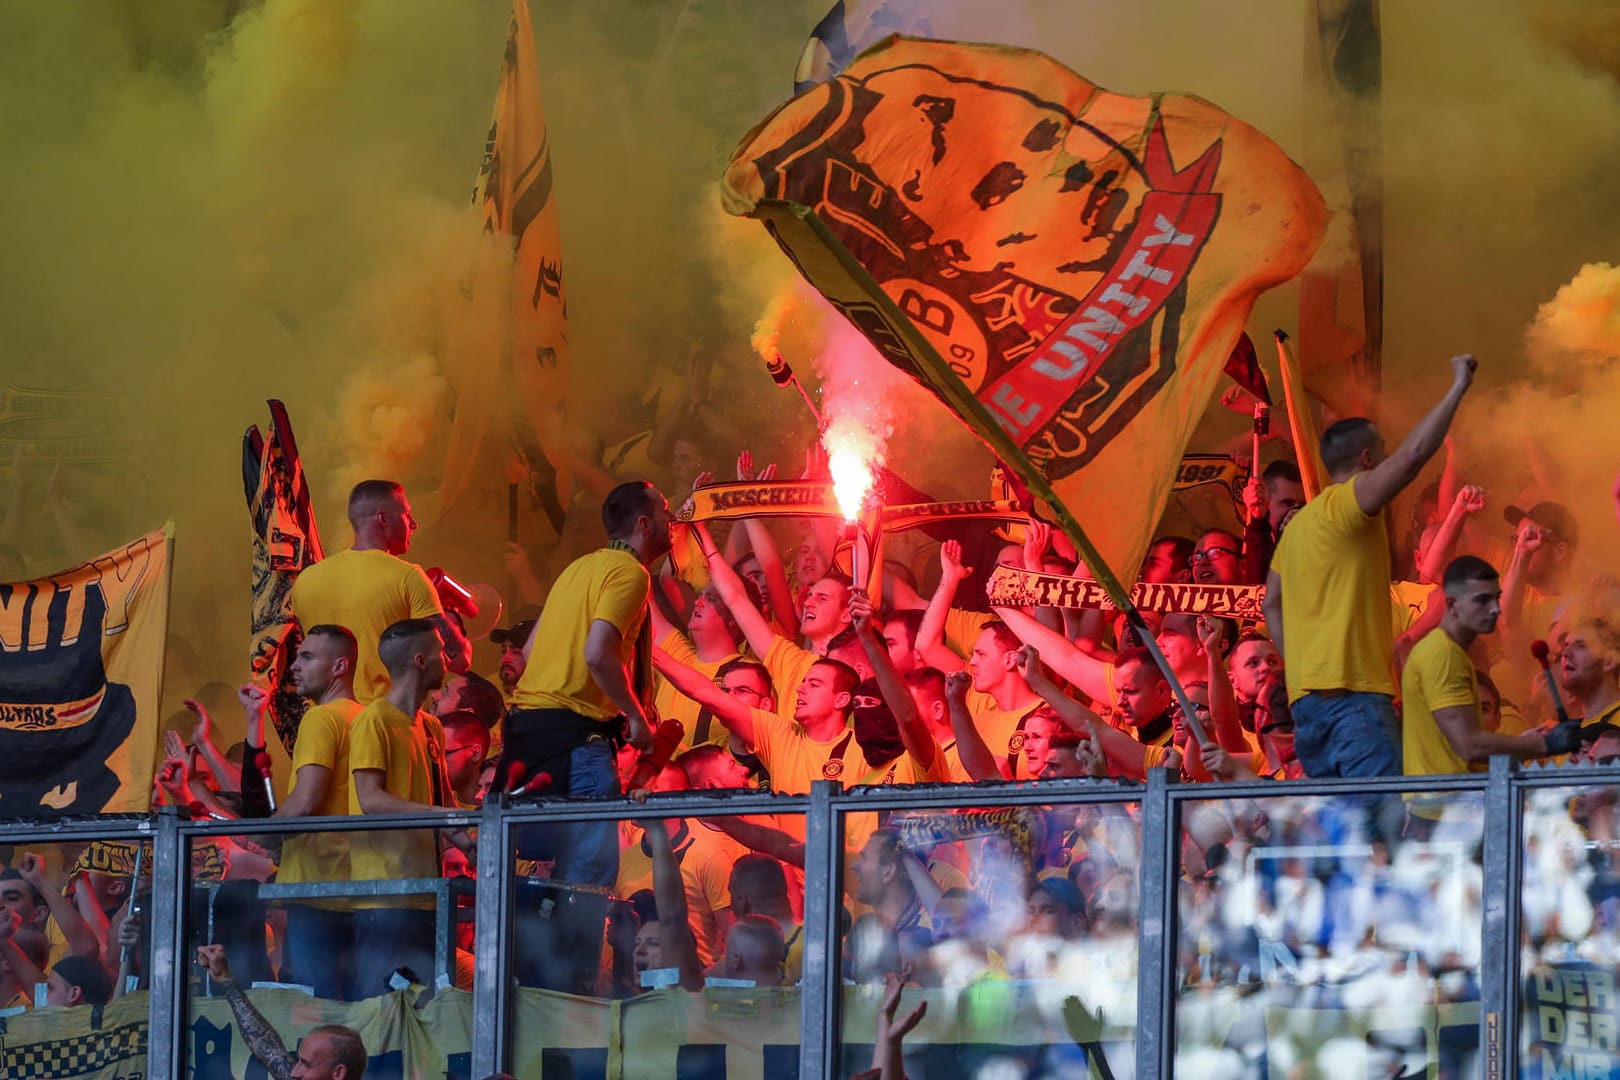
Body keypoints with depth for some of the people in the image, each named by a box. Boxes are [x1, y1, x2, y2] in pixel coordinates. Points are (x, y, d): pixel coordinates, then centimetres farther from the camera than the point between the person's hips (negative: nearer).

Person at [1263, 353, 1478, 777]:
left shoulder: (1300, 523, 22)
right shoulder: (1346, 503, -6)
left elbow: (1272, 606, 24)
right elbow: (1412, 456, -17)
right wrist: (1458, 387, -10)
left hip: (1308, 695, 10)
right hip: (1351, 693, -10)